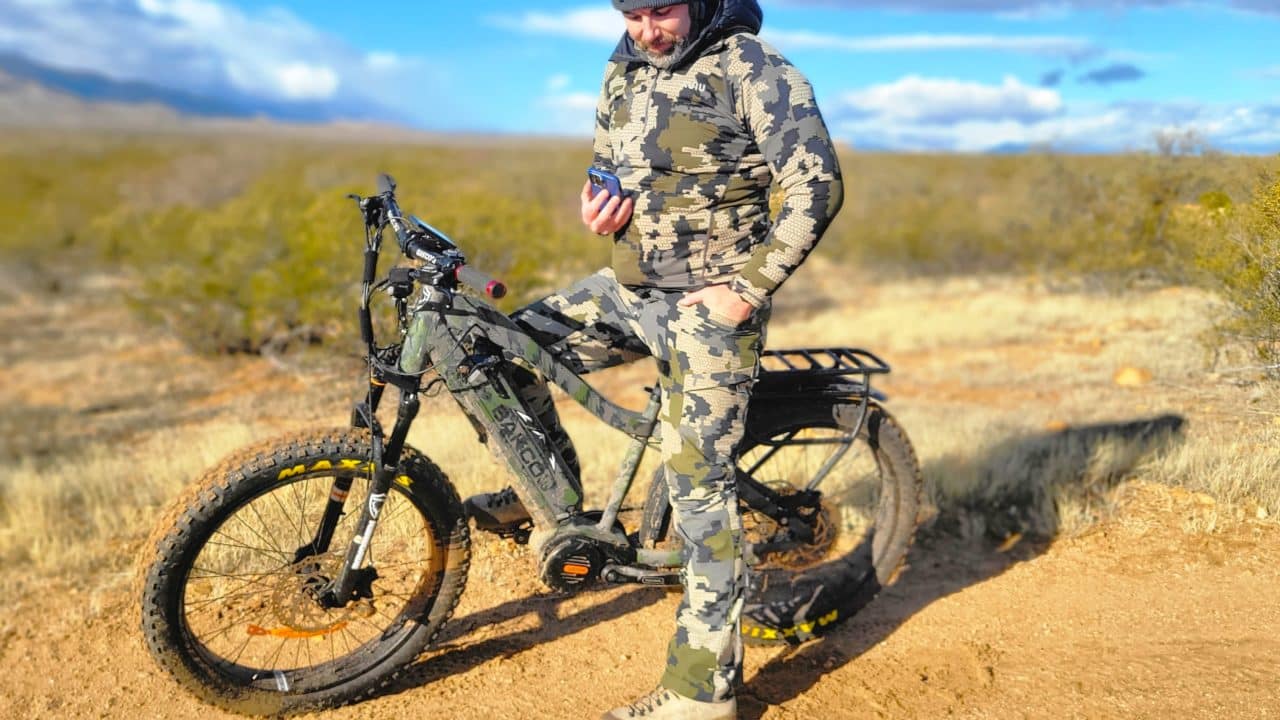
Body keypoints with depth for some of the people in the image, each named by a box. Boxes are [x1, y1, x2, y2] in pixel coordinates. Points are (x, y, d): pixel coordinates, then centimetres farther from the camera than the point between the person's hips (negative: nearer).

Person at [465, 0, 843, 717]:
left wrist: (749, 287, -18)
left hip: (710, 304, -7)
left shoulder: (752, 69, -11)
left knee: (699, 489, -5)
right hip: (629, 289, 8)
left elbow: (817, 185, -15)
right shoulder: (623, 73, 10)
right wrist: (601, 208, -3)